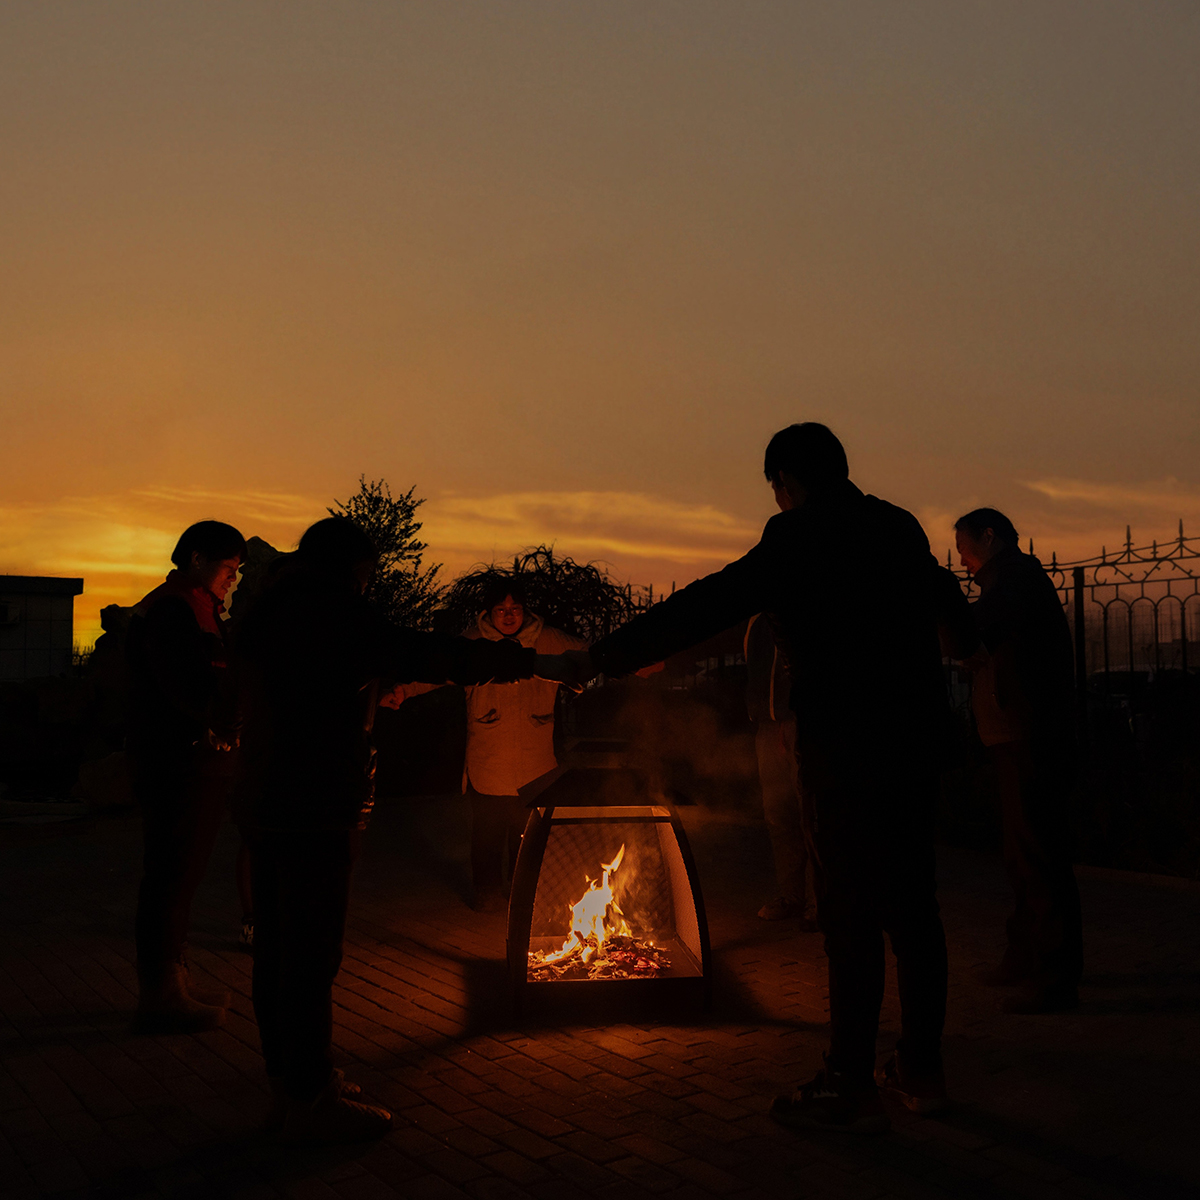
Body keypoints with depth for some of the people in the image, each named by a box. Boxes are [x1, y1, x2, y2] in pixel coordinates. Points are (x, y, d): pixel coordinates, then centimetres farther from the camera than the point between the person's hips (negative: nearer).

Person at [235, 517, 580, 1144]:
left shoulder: (269, 615, 15)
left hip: (267, 805, 10)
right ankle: (308, 1100, 6)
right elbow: (424, 655, -19)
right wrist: (533, 663, -14)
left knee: (278, 946, 15)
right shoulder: (331, 611, -15)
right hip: (315, 813, -10)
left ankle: (289, 1080, 27)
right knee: (311, 954, -3)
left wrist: (379, 692, 25)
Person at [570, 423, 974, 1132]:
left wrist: (605, 656, -10)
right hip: (919, 735, 8)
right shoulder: (901, 527, 11)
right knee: (912, 903, 13)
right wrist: (967, 629, 52)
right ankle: (921, 1069, 24)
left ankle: (850, 1086, 5)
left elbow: (709, 607, -14)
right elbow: (948, 601, 29)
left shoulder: (802, 538, -9)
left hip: (846, 746, -7)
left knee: (852, 914, -2)